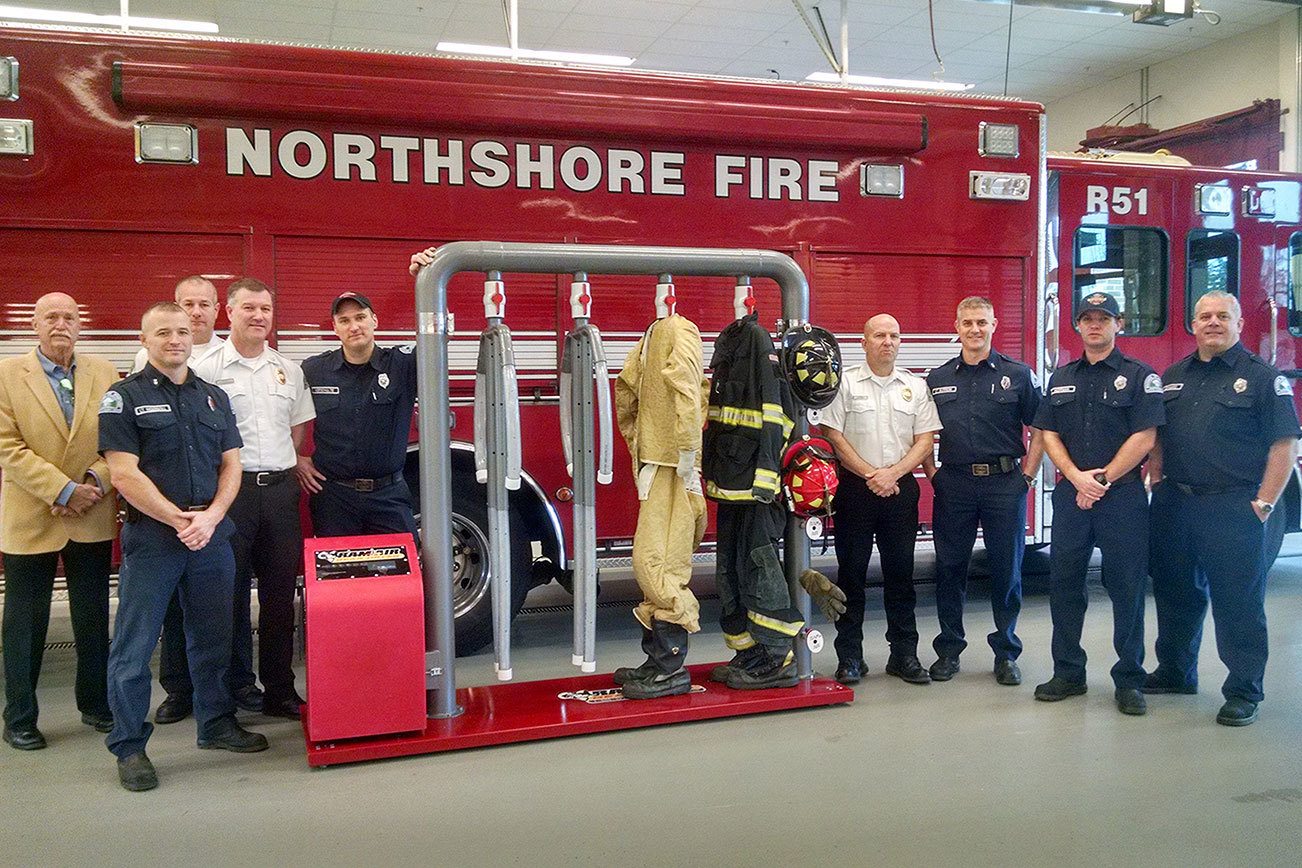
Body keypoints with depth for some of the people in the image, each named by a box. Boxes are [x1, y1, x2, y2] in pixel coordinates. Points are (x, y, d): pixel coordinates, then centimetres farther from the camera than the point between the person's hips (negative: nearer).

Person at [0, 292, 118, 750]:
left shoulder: (104, 374, 5)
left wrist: (96, 483, -14)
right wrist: (64, 490, -17)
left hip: (93, 519, 3)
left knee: (94, 619, 12)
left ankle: (95, 705, 27)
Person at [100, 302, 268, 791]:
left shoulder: (213, 397, 12)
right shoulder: (124, 397, -2)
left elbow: (231, 465, 7)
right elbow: (124, 474, -10)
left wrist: (210, 517, -9)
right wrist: (179, 519, -14)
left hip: (212, 534, 5)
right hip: (150, 536, -4)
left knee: (212, 638, 13)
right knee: (134, 646, 1)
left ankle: (216, 724, 28)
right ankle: (129, 747, 13)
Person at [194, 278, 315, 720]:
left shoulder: (288, 370, 13)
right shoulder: (208, 369, -1)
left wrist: (290, 466, 8)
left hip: (281, 488, 4)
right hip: (231, 488, -4)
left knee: (280, 592, 7)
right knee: (232, 590, 3)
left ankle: (280, 688, 16)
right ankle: (239, 684, 15)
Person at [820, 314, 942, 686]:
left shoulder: (916, 387, 9)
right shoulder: (845, 384, 2)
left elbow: (925, 440, 5)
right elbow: (833, 436, -4)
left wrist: (893, 473, -9)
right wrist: (870, 474, -10)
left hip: (900, 488, 2)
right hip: (855, 488, -2)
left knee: (900, 573, 7)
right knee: (851, 572, 2)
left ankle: (904, 655, 16)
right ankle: (849, 657, 10)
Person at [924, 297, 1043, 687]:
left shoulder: (1017, 375, 3)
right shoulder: (937, 378, 8)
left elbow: (1039, 430, 5)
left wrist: (1027, 476, -2)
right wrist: (932, 474, 4)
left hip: (1004, 483, -1)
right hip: (953, 486, 2)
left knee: (1007, 570, 4)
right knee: (949, 570, 6)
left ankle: (1006, 653, 17)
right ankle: (948, 650, 18)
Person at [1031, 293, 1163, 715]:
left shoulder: (1140, 376, 0)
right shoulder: (1062, 378, 13)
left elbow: (1144, 438, -8)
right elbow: (1049, 435, 7)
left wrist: (1103, 479, -12)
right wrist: (1077, 477, -8)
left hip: (1123, 494, -4)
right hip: (1070, 492, 4)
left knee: (1127, 587, 1)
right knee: (1064, 583, 6)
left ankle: (1129, 679, 12)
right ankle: (1068, 672, 17)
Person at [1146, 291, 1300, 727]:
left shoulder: (1263, 377, -3)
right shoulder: (1173, 376, 13)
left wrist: (1263, 504, -12)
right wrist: (1157, 480, 8)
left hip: (1232, 507, -5)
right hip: (1174, 503, 6)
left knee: (1238, 602, 1)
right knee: (1175, 593, 16)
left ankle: (1243, 692, 12)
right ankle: (1174, 672, 31)